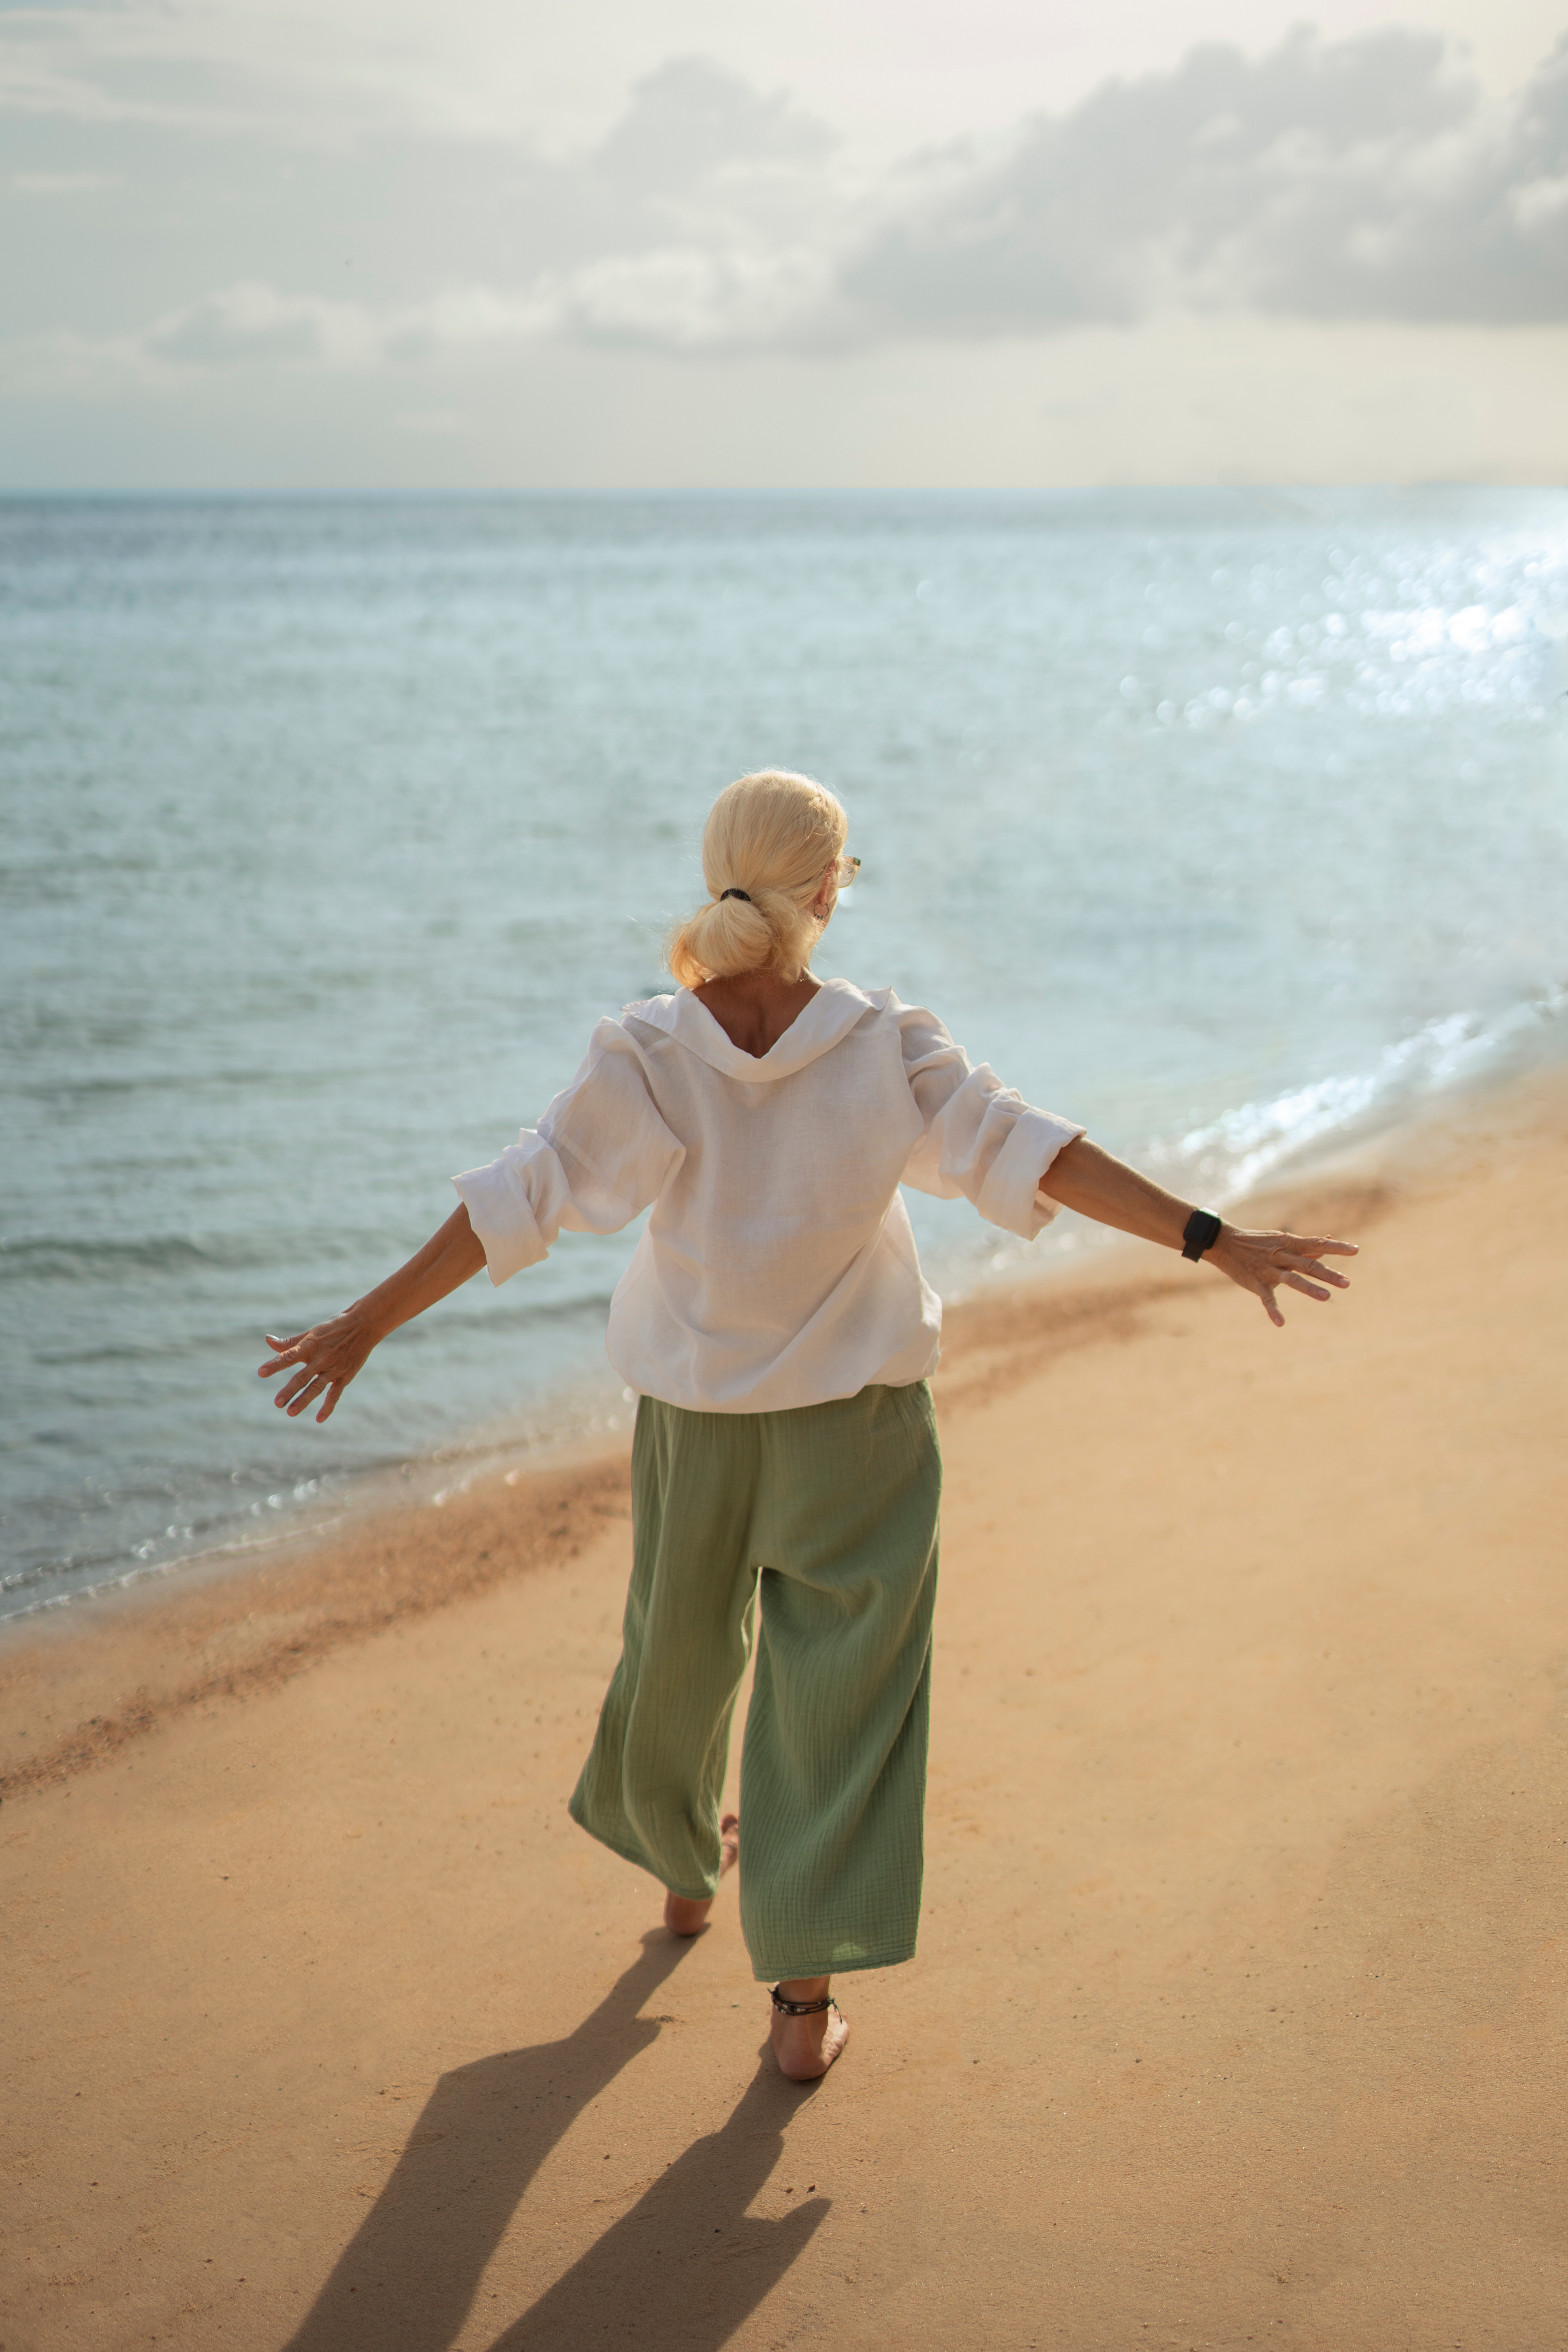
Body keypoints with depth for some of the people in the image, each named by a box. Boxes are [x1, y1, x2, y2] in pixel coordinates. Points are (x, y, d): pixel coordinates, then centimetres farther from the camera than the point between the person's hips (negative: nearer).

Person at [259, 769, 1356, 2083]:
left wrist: (367, 1326, -8)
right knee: (841, 1692, 9)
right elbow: (1023, 1152, -17)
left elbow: (514, 1205, -17)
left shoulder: (645, 1058, -19)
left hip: (699, 1410, 2)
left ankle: (686, 1865, 50)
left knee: (683, 1646, 25)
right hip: (858, 1416, -1)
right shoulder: (888, 1048, -19)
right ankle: (806, 2000, 8)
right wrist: (1212, 1239, -11)